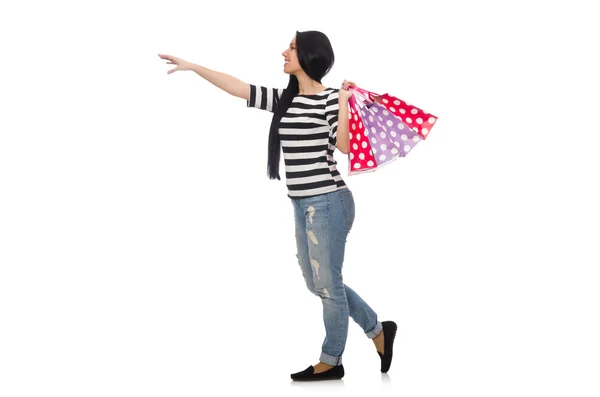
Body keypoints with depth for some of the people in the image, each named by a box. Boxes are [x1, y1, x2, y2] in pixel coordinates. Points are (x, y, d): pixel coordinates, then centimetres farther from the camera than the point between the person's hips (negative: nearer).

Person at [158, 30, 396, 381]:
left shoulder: (329, 98, -12)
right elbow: (239, 87, 10)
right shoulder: (285, 100, 10)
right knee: (318, 283, 16)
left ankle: (331, 361, 18)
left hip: (328, 203, -8)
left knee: (328, 284, 3)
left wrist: (344, 101, -27)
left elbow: (343, 145, -23)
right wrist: (192, 67, 9)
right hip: (303, 206, 9)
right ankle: (378, 330, 29)